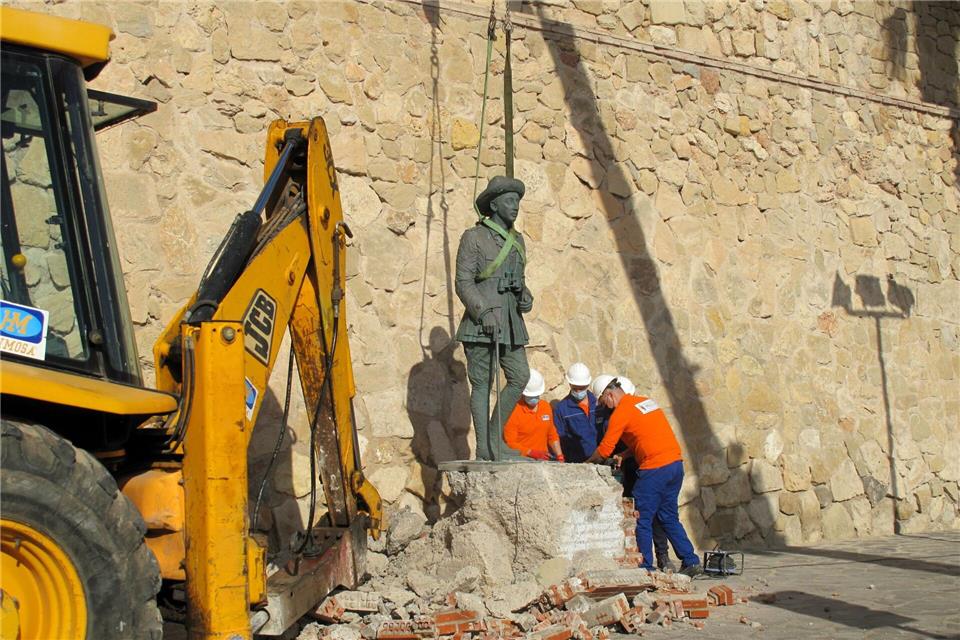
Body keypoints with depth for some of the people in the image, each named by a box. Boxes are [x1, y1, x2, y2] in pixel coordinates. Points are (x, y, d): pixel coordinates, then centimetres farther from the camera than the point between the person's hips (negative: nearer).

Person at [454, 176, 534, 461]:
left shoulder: (517, 240, 18)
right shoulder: (474, 237, -3)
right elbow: (463, 282, -8)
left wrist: (525, 297, 3)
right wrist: (483, 312, -19)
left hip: (511, 321, 7)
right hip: (481, 321, -7)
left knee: (520, 377, 1)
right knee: (482, 384, -3)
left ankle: (495, 436, 15)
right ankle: (484, 448, 2)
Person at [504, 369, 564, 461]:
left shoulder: (546, 406, 14)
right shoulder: (513, 411, -6)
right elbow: (510, 443, -8)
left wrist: (560, 457, 11)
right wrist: (532, 453, -18)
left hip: (544, 459, 6)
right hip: (523, 460, -6)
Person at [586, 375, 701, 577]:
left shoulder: (621, 412, -6)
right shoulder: (647, 401, 18)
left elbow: (604, 450, -2)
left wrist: (587, 463, 15)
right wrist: (623, 456, 19)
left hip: (654, 469, -8)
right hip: (676, 463, 8)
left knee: (642, 520, 3)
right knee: (669, 518, 16)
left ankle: (646, 568, 5)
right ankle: (691, 562, 13)